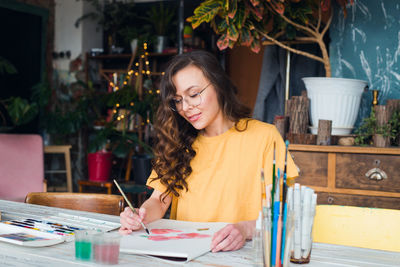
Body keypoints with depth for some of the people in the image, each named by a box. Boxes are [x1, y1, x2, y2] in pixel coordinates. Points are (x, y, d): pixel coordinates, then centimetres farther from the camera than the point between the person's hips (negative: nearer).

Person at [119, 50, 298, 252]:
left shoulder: (264, 137, -4)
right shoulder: (180, 143, 13)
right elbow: (159, 200, 9)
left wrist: (246, 228, -27)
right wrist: (140, 217, -12)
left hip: (241, 254, -4)